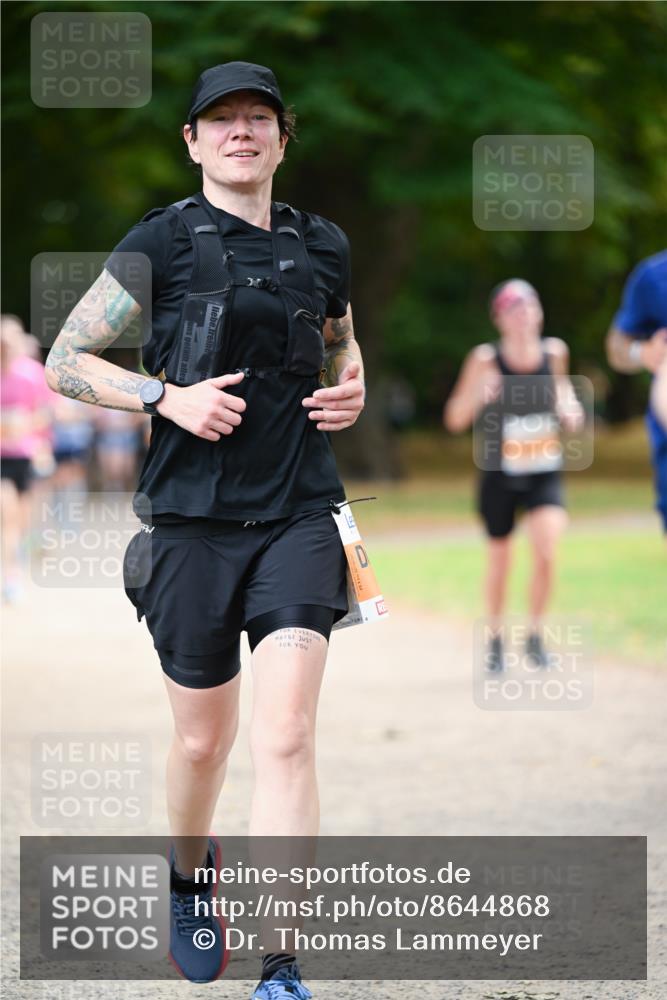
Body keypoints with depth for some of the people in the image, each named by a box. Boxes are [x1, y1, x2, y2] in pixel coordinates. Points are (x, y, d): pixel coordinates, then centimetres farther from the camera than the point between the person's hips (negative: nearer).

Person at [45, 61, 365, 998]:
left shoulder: (322, 247, 10)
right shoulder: (163, 242, -1)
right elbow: (66, 361, 1)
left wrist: (351, 390, 7)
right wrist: (168, 397, -13)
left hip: (298, 516, 1)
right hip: (193, 522, -1)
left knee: (285, 735, -14)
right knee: (204, 739, 11)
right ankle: (189, 874, 44)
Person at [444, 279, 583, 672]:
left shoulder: (553, 351, -6)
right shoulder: (486, 359, -14)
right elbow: (455, 419, -11)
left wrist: (569, 407, -5)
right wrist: (477, 393, -30)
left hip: (545, 475, 1)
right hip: (499, 477, -1)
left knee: (547, 551, -19)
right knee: (499, 562, 10)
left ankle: (536, 635, 2)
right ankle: (496, 639, 34)